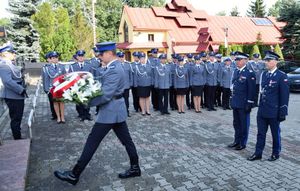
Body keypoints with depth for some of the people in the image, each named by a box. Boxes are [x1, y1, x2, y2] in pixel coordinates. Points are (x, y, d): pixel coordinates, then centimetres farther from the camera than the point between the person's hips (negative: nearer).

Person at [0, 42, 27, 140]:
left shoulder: (9, 64, 14)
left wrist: (21, 90, 12)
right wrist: (21, 90, -21)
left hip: (17, 96, 10)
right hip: (13, 96, -10)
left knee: (17, 118, 18)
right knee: (15, 119, 1)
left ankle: (18, 137, 30)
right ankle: (17, 139, 13)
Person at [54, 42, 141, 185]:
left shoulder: (113, 70, -21)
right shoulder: (115, 66, 11)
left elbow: (106, 96, -25)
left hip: (110, 111, -10)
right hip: (117, 110, 10)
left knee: (92, 141, -1)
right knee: (126, 140, 15)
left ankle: (74, 175, 12)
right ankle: (135, 168, 27)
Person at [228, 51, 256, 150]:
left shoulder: (249, 73, -12)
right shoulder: (236, 71, 10)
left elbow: (251, 90, -13)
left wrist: (249, 104, -15)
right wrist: (232, 99, 14)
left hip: (243, 103, -7)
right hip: (235, 102, 7)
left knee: (244, 124, 6)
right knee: (236, 123, 16)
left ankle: (242, 143, 19)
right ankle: (237, 141, 29)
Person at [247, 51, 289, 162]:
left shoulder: (282, 76, -10)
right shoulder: (264, 74, 9)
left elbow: (284, 95, -11)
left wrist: (283, 112, -12)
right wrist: (260, 106, 13)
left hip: (274, 112, -5)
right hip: (262, 111, 5)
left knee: (275, 133, 11)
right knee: (261, 133, 11)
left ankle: (276, 154, 28)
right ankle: (258, 153, 21)